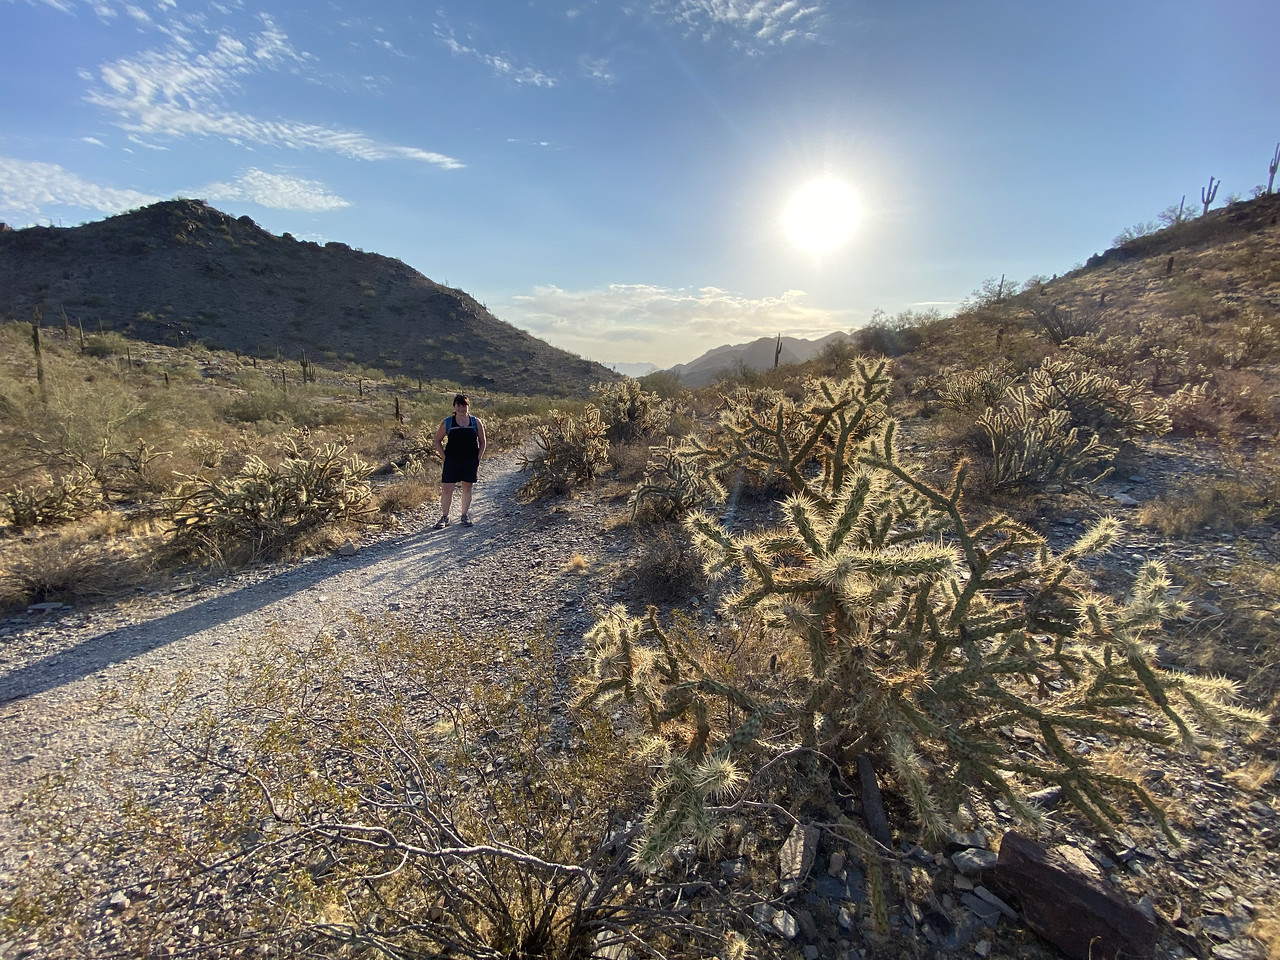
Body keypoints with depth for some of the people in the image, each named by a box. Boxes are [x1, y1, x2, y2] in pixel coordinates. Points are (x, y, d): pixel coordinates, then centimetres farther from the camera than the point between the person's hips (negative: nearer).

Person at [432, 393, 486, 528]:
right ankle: (444, 517, 10)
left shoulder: (476, 422, 3)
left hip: (470, 461, 1)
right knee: (446, 489, -3)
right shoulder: (447, 423, 0)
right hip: (452, 461, -1)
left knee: (467, 488, 9)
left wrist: (478, 459, 0)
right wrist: (445, 457, -1)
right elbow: (438, 441, 8)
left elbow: (482, 442, 9)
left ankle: (465, 515, 22)